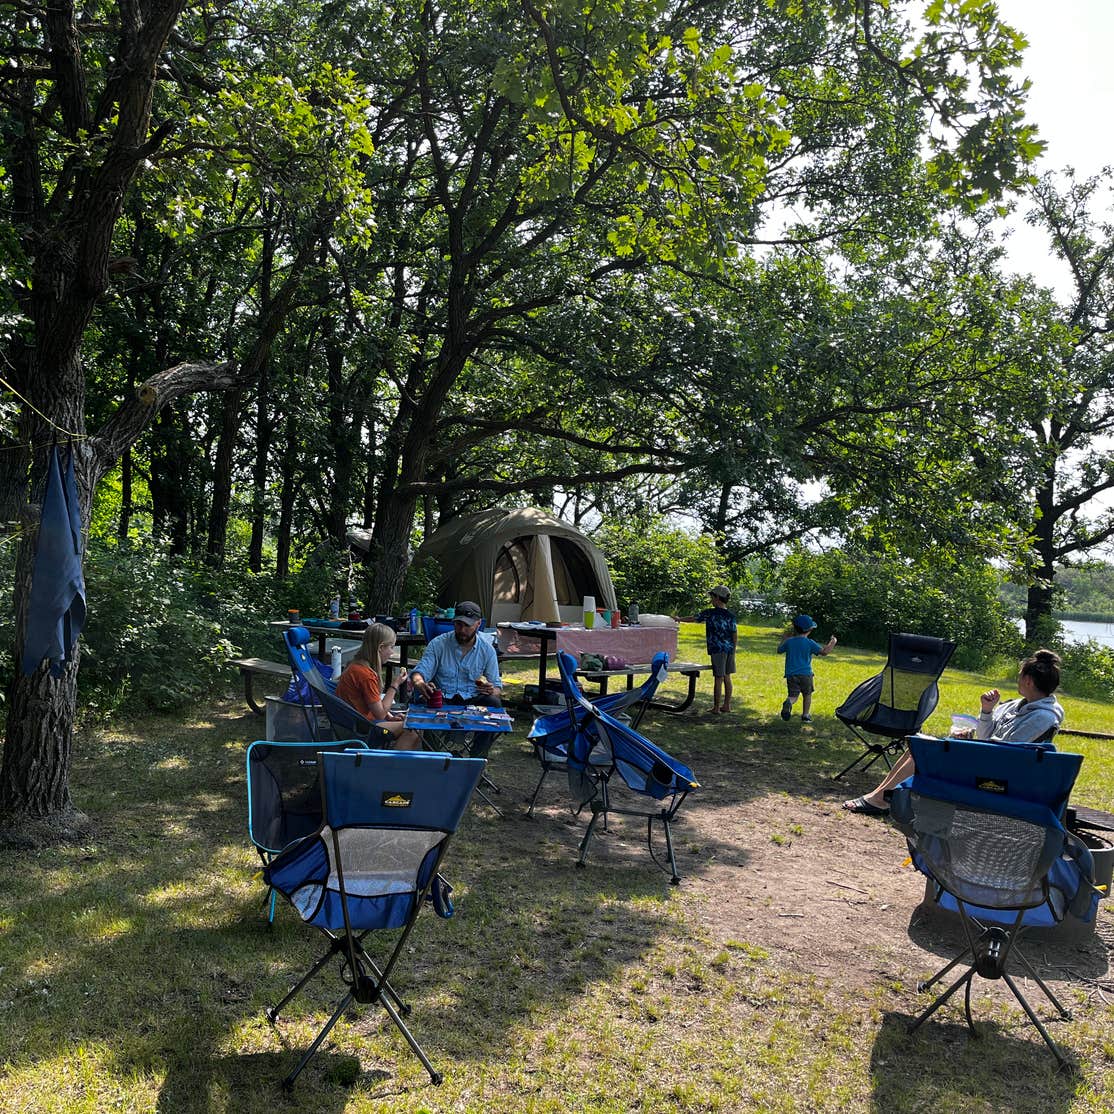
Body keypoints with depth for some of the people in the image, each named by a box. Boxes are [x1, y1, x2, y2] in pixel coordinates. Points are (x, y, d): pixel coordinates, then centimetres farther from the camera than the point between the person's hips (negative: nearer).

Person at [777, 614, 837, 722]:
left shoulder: (789, 642, 2)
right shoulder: (810, 643, -7)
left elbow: (779, 650, 18)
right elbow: (824, 652, -8)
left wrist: (784, 639, 33)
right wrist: (832, 642, 8)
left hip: (791, 674, 2)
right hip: (805, 674, -2)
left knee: (793, 696, 0)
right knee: (807, 695, 18)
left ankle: (788, 702, -33)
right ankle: (805, 716, 20)